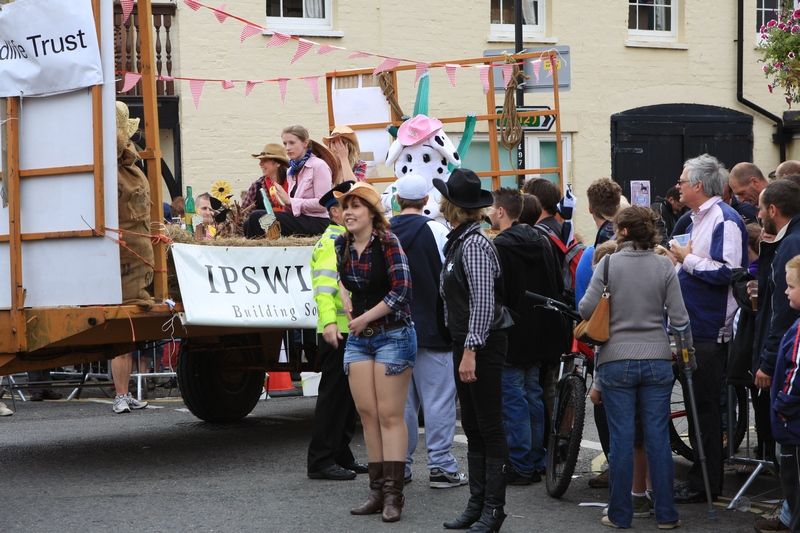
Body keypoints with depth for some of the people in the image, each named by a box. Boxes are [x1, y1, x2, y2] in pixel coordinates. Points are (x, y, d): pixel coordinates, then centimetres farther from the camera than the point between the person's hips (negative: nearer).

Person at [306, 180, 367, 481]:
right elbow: (324, 284, -21)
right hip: (336, 331, -9)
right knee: (333, 394, -7)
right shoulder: (331, 241, -10)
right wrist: (329, 321, -32)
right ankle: (321, 461, -4)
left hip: (355, 330, 9)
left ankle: (341, 456, 19)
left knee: (348, 394, 12)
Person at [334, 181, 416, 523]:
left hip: (392, 334, -6)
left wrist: (365, 317, -12)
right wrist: (345, 299, 7)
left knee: (390, 416, -6)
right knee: (367, 414, 5)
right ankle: (377, 490, 12)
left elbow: (400, 290, -18)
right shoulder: (342, 244, 5)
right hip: (358, 338, 6)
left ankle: (393, 494, -3)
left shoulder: (387, 242, -13)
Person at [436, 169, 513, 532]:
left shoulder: (474, 244, -16)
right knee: (472, 427, 13)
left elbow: (483, 302, -22)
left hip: (483, 345, -10)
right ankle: (477, 504, 19)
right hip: (465, 342, 10)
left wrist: (471, 351, -24)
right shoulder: (458, 241, 14)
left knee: (490, 427, -4)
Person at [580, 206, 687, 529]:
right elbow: (678, 317, -1)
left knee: (621, 438, 3)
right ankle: (666, 514, 10)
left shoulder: (608, 263, -6)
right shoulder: (664, 266, -1)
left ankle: (620, 515, 9)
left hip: (617, 362, -1)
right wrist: (688, 349, 14)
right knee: (658, 437, 6)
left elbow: (586, 308, -9)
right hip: (657, 360, 1)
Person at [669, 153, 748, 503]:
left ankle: (706, 484, 3)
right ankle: (700, 479, 21)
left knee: (705, 405, -4)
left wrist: (687, 260, -15)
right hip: (693, 326, 10)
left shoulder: (724, 219, -14)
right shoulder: (697, 218, 17)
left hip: (710, 330, -10)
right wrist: (679, 261, 12)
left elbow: (727, 271, -23)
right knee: (696, 404, 14)